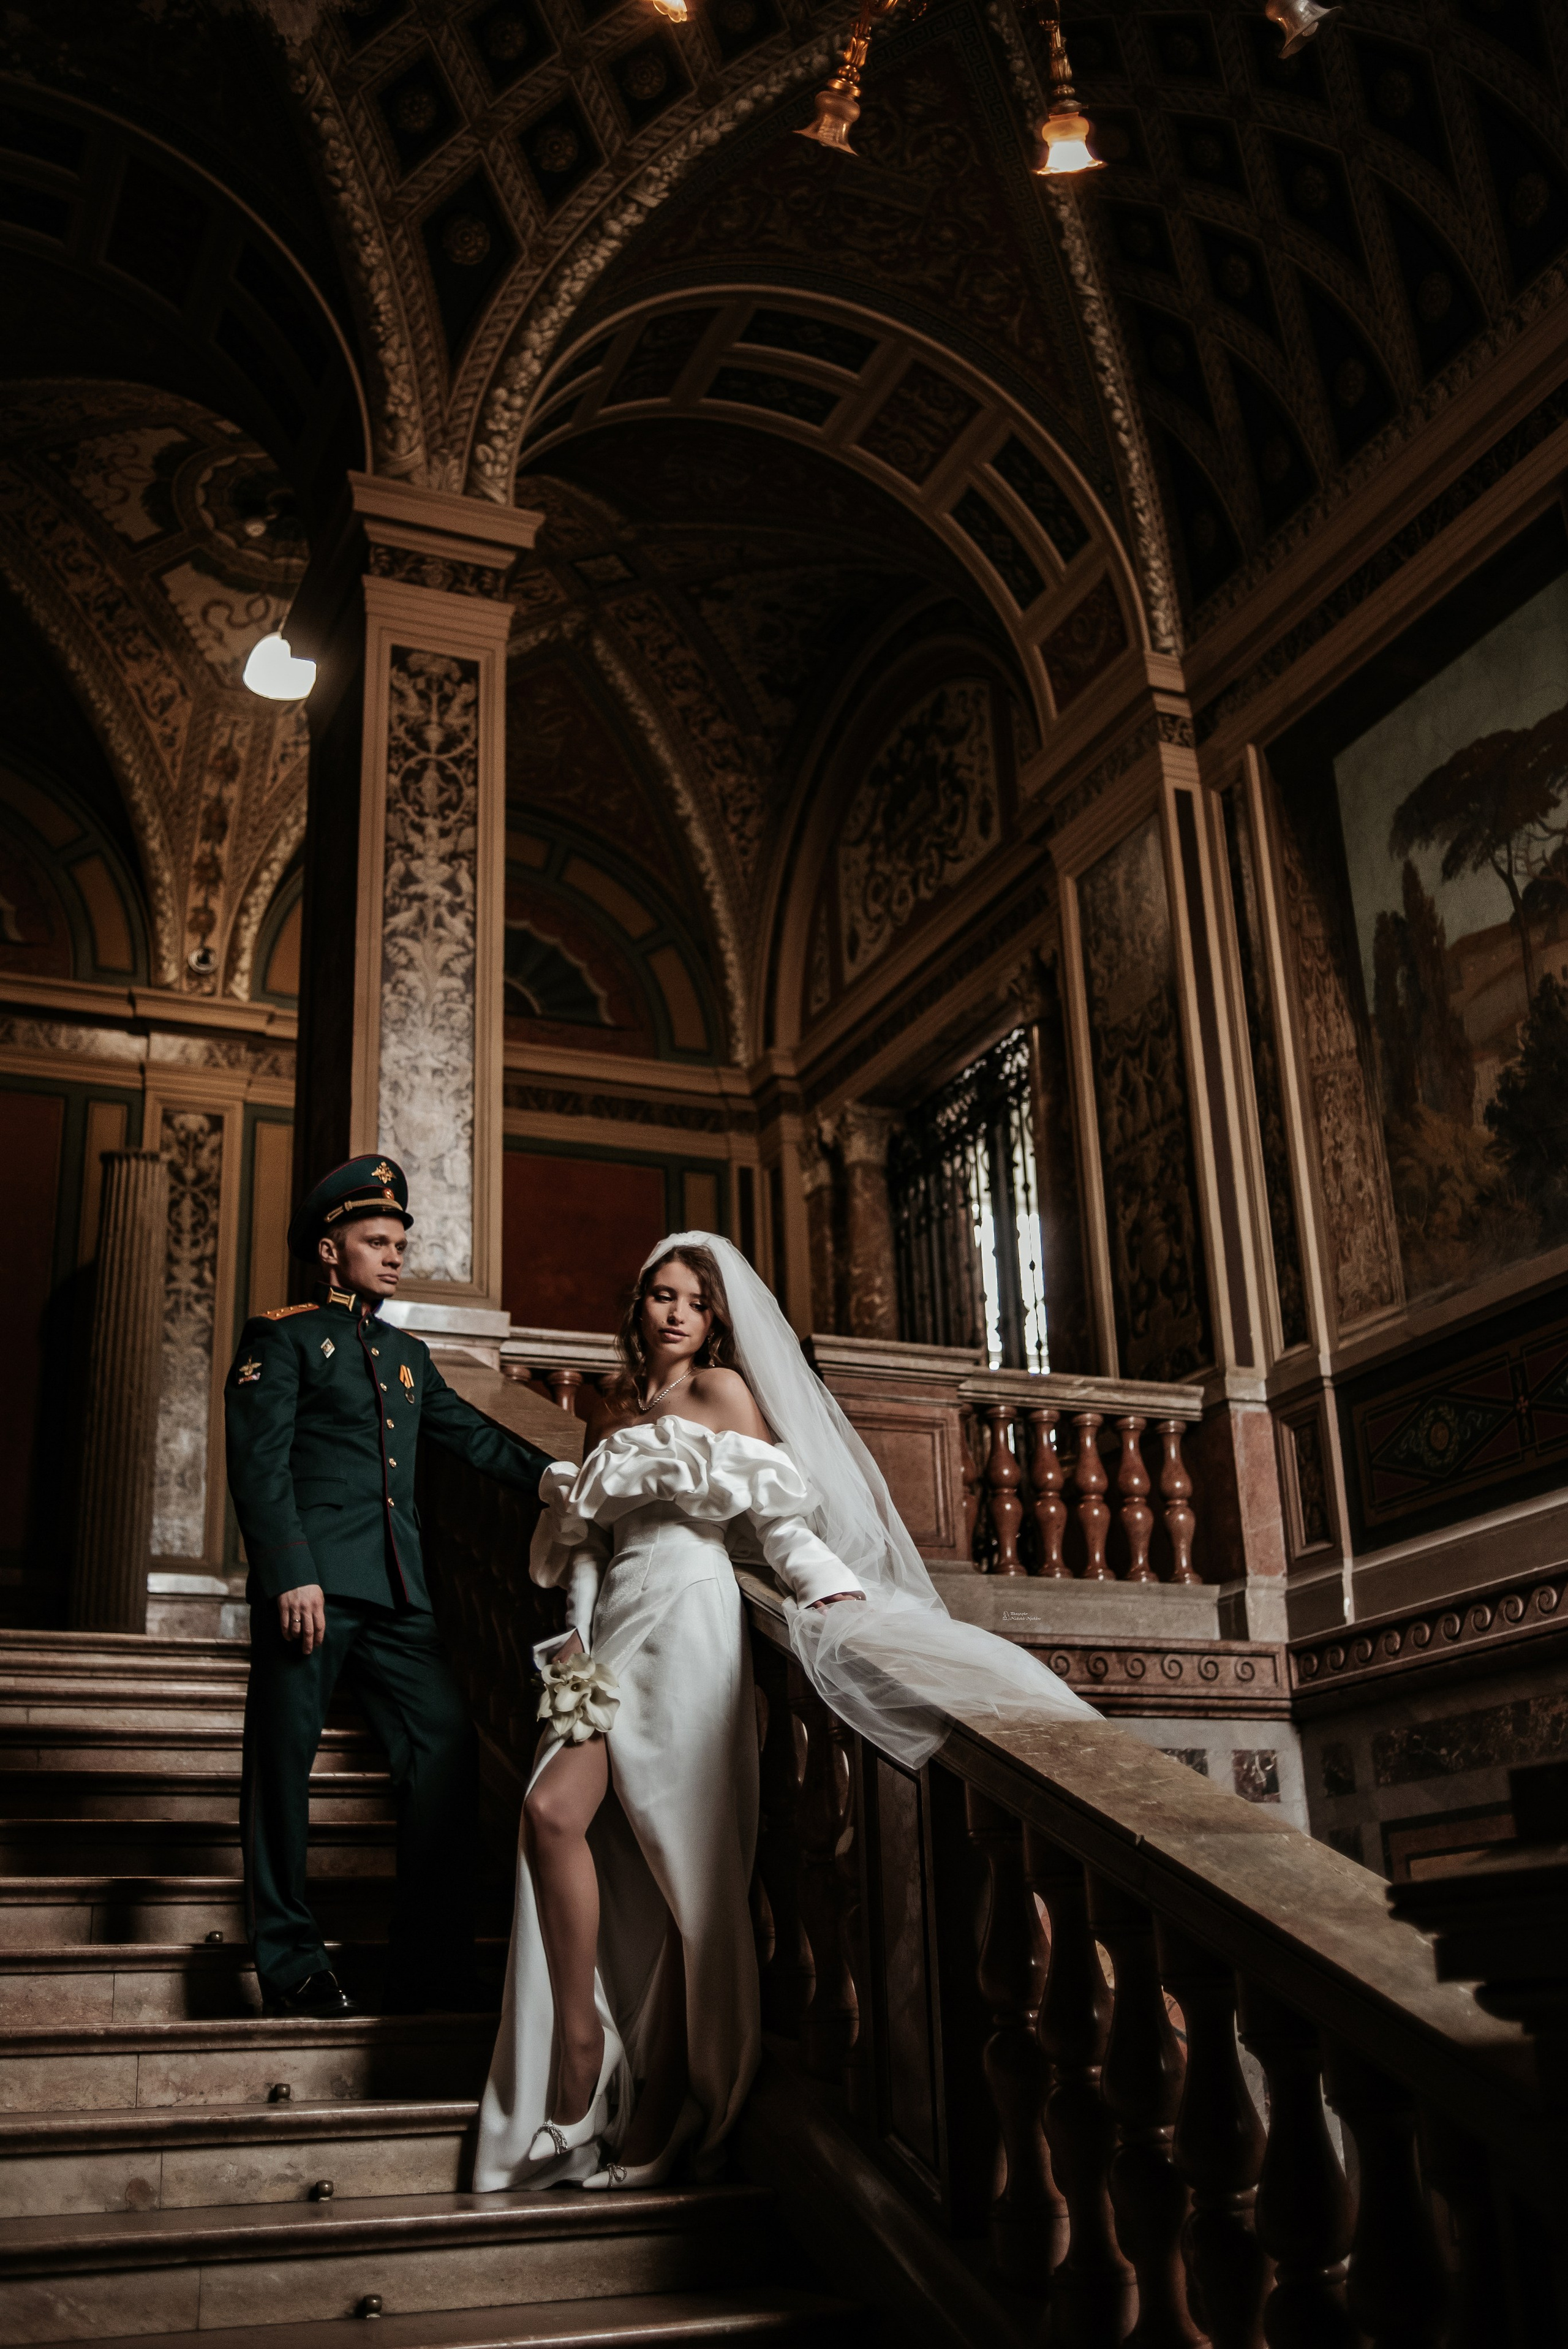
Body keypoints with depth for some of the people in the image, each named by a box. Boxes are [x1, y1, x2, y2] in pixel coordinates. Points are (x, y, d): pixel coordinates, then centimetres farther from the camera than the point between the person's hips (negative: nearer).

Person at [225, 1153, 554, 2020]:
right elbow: (257, 1460, -7)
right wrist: (291, 1574, -17)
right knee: (282, 1761, -1)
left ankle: (429, 1966, 3)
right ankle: (290, 1963, 10)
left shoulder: (407, 1354, 23)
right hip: (312, 1586, -6)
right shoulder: (284, 1336, 3)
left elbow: (472, 1432, 29)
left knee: (446, 1747, -2)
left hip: (395, 1592, 6)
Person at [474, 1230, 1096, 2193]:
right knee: (554, 1810, -15)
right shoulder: (612, 1415, 22)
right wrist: (576, 1639, 7)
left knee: (690, 1867, -11)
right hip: (617, 1629, 5)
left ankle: (656, 2121, -5)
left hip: (689, 1620, -5)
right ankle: (579, 2039, -3)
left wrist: (848, 1608, -16)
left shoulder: (722, 1392, 4)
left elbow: (778, 1518, -3)